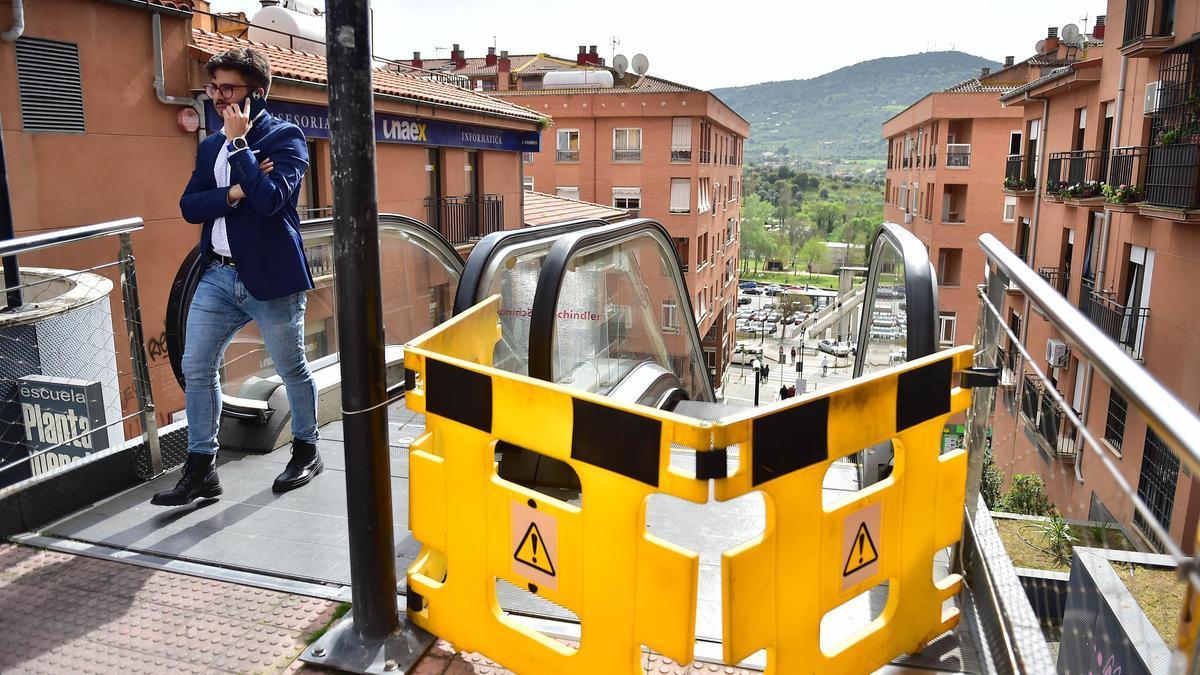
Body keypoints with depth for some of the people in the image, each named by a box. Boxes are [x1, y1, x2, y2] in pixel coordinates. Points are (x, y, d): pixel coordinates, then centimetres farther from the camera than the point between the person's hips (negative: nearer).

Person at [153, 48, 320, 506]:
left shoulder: (285, 137, -6)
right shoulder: (210, 146, 14)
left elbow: (270, 199, -21)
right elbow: (189, 206, 5)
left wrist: (239, 141, -15)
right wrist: (233, 193, -12)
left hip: (270, 276, -6)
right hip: (218, 274, 6)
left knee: (292, 368, 8)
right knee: (196, 369, 4)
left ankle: (306, 452, 27)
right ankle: (200, 471, 14)